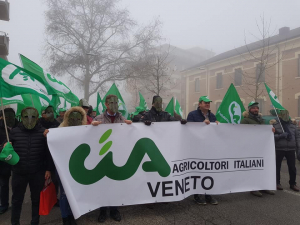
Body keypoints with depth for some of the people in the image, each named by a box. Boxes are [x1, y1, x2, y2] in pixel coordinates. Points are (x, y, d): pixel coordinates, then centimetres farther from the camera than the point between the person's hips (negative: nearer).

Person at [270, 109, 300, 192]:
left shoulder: (292, 125, 13)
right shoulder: (274, 124, -2)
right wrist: (281, 135, -20)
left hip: (291, 149, 4)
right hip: (279, 149, -3)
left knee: (292, 167, 7)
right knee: (277, 167, 6)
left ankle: (292, 183, 23)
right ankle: (277, 183, 21)